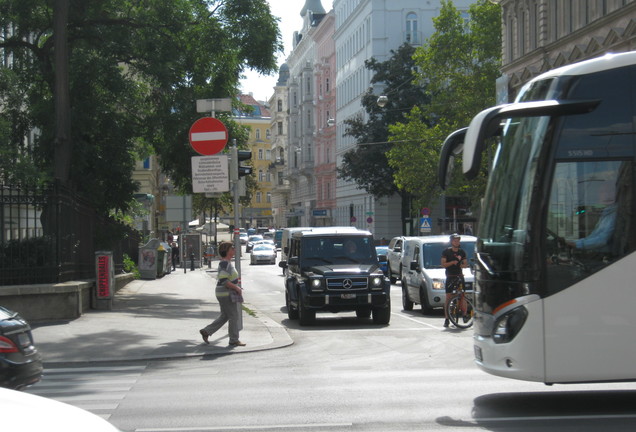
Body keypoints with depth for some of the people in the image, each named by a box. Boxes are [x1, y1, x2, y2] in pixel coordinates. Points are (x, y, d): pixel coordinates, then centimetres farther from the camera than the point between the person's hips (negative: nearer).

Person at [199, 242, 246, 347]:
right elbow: (223, 280, -26)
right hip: (226, 294, -10)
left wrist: (236, 287, 15)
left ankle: (206, 331, 18)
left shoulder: (227, 262, 13)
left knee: (224, 316, 15)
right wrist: (236, 288, -19)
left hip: (226, 293, 10)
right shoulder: (225, 263, -19)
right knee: (234, 316, -2)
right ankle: (234, 340, 7)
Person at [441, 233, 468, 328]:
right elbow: (443, 264, -6)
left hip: (460, 276, 3)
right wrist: (452, 262, -20)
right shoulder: (446, 251, 0)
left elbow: (465, 264, 11)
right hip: (450, 277, -2)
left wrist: (463, 265, -12)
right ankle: (446, 319, -3)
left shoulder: (462, 252, 10)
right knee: (448, 297, -5)